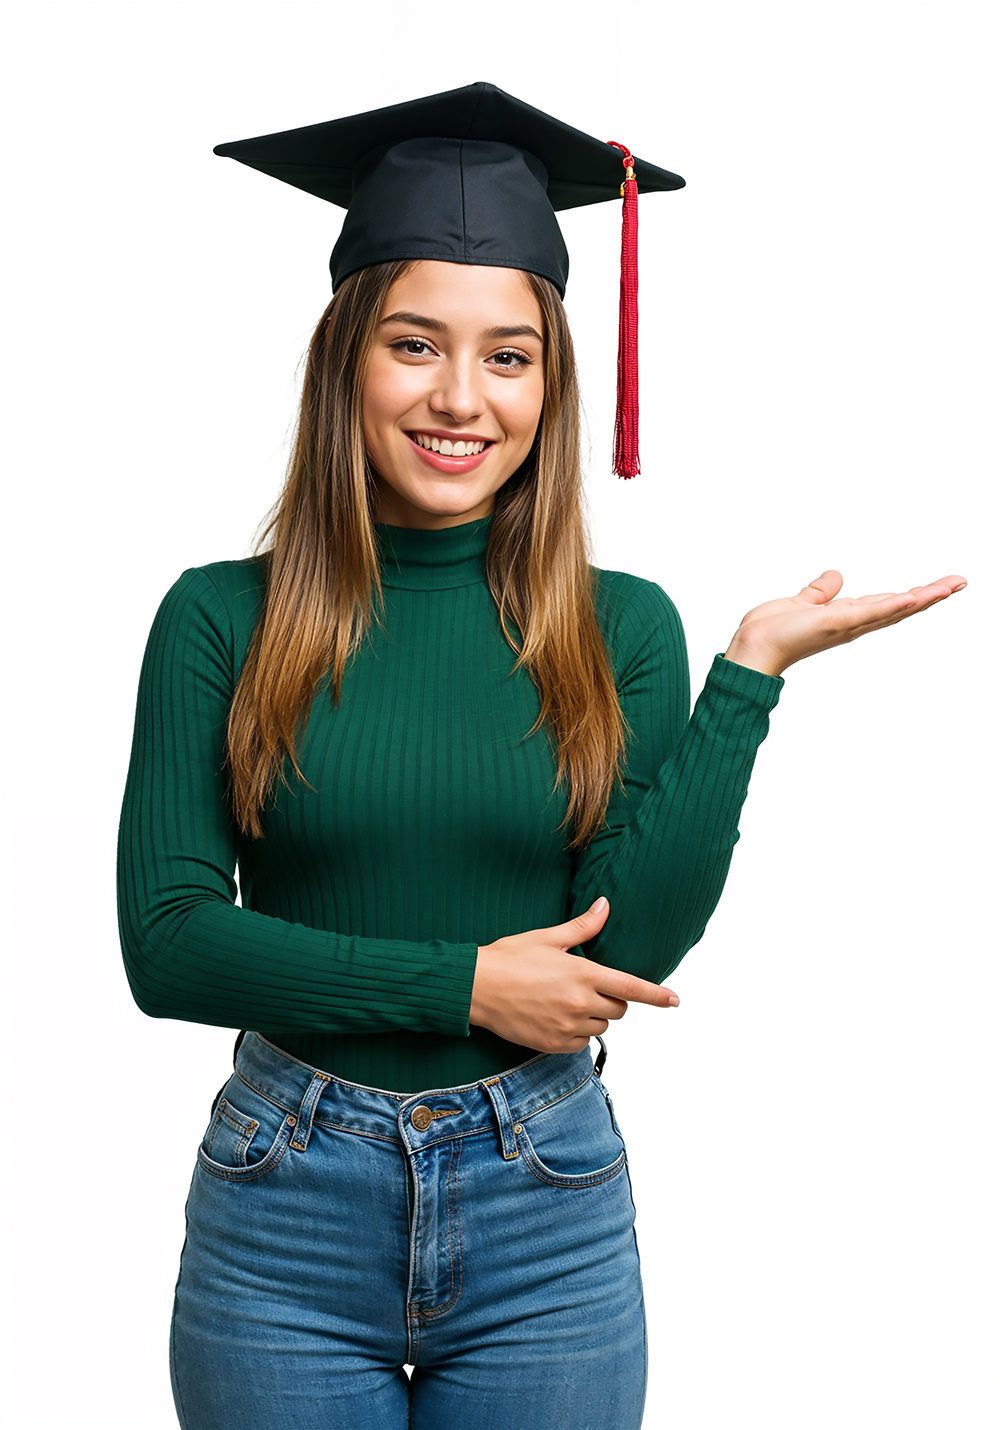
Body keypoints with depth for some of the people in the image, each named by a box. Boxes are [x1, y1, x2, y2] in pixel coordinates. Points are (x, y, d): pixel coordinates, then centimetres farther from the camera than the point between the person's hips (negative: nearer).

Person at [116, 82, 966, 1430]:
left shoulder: (621, 628, -3)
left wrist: (752, 669, -13)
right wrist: (461, 984, -14)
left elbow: (632, 948, -11)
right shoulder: (221, 617, -5)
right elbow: (166, 939, -9)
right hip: (286, 1217, 0)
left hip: (547, 1219, 1)